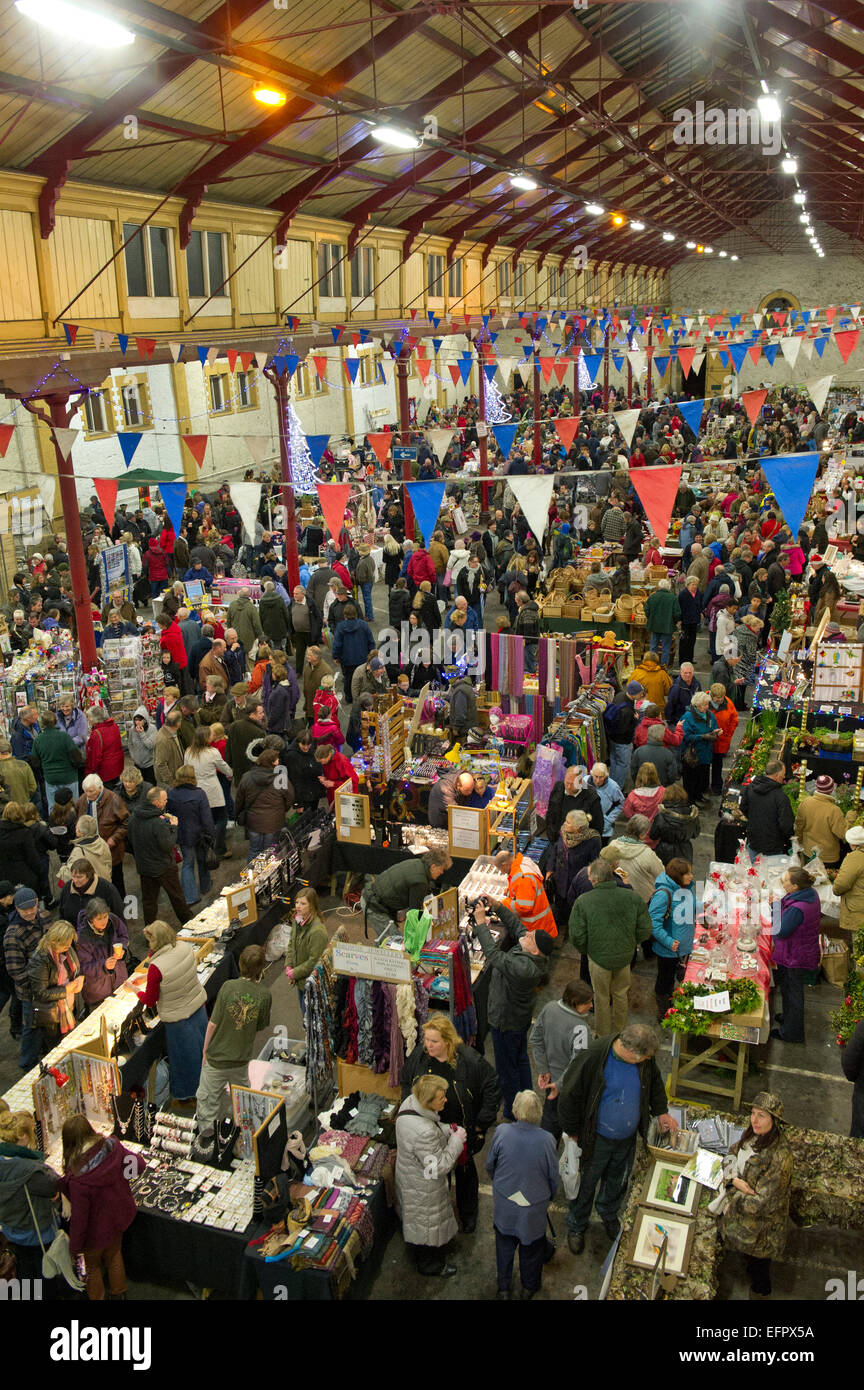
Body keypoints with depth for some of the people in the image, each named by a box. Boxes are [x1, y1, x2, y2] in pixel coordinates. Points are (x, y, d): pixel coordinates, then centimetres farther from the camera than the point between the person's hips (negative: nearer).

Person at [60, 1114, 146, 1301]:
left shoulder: (78, 1179, -38)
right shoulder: (112, 1148, -25)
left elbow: (79, 1216, -27)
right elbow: (140, 1165, -11)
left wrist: (75, 1246, -11)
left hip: (97, 1230, -5)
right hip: (119, 1216, 5)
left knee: (93, 1265, 26)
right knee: (114, 1256, 31)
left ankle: (97, 1298, 47)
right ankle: (119, 1293, 52)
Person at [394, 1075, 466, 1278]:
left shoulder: (410, 1103, -15)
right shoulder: (424, 1132, -43)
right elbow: (439, 1167, -30)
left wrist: (447, 1130, -6)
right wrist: (456, 1141, -21)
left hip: (408, 1176, 9)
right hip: (423, 1189, -8)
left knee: (414, 1219, 32)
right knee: (428, 1224, 19)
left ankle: (417, 1253, 56)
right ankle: (431, 1264, 43)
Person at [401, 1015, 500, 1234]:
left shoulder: (470, 1061, -28)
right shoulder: (419, 1056, -17)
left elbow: (493, 1089, -15)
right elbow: (405, 1081, 4)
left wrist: (481, 1124, -13)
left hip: (462, 1130, -2)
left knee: (464, 1171, 20)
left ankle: (468, 1216, 44)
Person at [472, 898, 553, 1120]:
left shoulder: (524, 968, -40)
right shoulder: (537, 955, -14)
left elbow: (494, 955, -42)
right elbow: (516, 925, -4)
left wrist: (481, 924, -39)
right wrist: (498, 907, -15)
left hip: (505, 1021, -9)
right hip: (522, 1016, 9)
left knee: (506, 1067, 11)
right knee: (521, 1059, 27)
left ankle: (512, 1111, 28)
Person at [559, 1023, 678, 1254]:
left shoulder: (645, 1060, -16)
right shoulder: (592, 1058, -33)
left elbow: (654, 1082, 9)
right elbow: (569, 1096, -21)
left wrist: (661, 1112, 9)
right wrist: (574, 1133, -12)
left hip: (627, 1138, 5)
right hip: (596, 1139, -5)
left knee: (617, 1181, 26)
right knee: (585, 1183, 15)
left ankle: (609, 1215, 55)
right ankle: (576, 1225, 41)